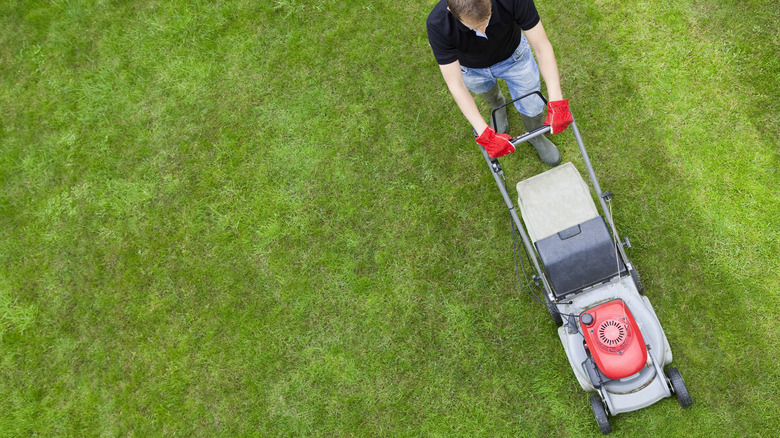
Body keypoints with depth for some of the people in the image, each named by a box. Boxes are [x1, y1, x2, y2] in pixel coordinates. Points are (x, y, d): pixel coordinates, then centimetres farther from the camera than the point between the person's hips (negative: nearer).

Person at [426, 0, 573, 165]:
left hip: (512, 54, 0)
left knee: (532, 106, 11)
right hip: (473, 68, 0)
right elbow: (456, 85, -38)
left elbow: (542, 47, -34)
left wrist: (556, 102, -43)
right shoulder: (437, 25, -43)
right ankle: (498, 105, 66)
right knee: (489, 93, 29)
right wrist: (485, 134, -43)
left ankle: (535, 137, 45)